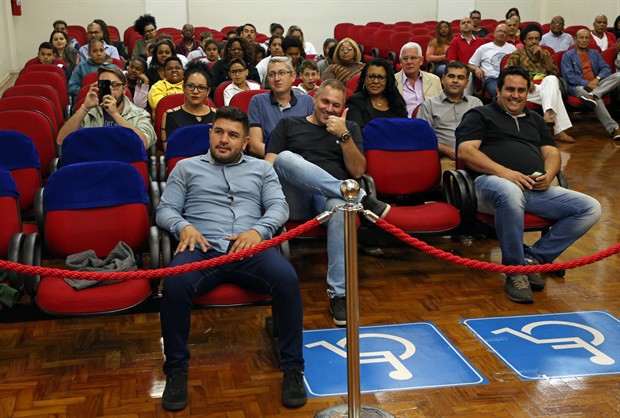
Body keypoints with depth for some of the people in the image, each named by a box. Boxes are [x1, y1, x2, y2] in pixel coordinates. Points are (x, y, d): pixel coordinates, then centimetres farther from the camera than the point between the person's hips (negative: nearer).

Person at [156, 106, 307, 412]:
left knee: (287, 278, -32)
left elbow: (279, 207, 13)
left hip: (249, 248, 1)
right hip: (202, 247, 0)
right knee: (175, 285, -35)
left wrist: (258, 230, -8)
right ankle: (176, 370, -15)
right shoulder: (187, 168, 25)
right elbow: (165, 209, 16)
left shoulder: (261, 169, 27)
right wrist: (183, 226, -7)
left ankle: (292, 368, -19)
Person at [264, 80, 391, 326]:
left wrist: (344, 136, -2)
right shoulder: (289, 125, 23)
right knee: (285, 157, -33)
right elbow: (269, 162, 11)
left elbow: (358, 171, 11)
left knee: (339, 206, -40)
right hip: (296, 201, 0)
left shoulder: (349, 128, 25)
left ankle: (339, 294, -37)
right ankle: (360, 198, -34)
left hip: (329, 196, 0)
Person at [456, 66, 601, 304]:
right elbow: (465, 151, -1)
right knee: (510, 193, -43)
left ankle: (534, 258, -13)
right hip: (491, 183, -5)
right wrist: (503, 172, -14)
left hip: (536, 189, 6)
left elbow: (552, 153, 25)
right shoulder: (480, 115, 15)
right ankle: (515, 271, -28)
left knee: (591, 208, -13)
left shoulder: (535, 120, 34)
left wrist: (548, 174, -1)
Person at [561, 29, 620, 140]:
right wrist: (588, 84, -15)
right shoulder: (567, 56, 10)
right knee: (596, 99, -37)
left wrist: (597, 79, -7)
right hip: (578, 87, -5)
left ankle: (593, 95, -40)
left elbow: (606, 68, 16)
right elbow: (570, 77, -4)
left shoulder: (594, 53, 26)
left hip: (596, 85, 5)